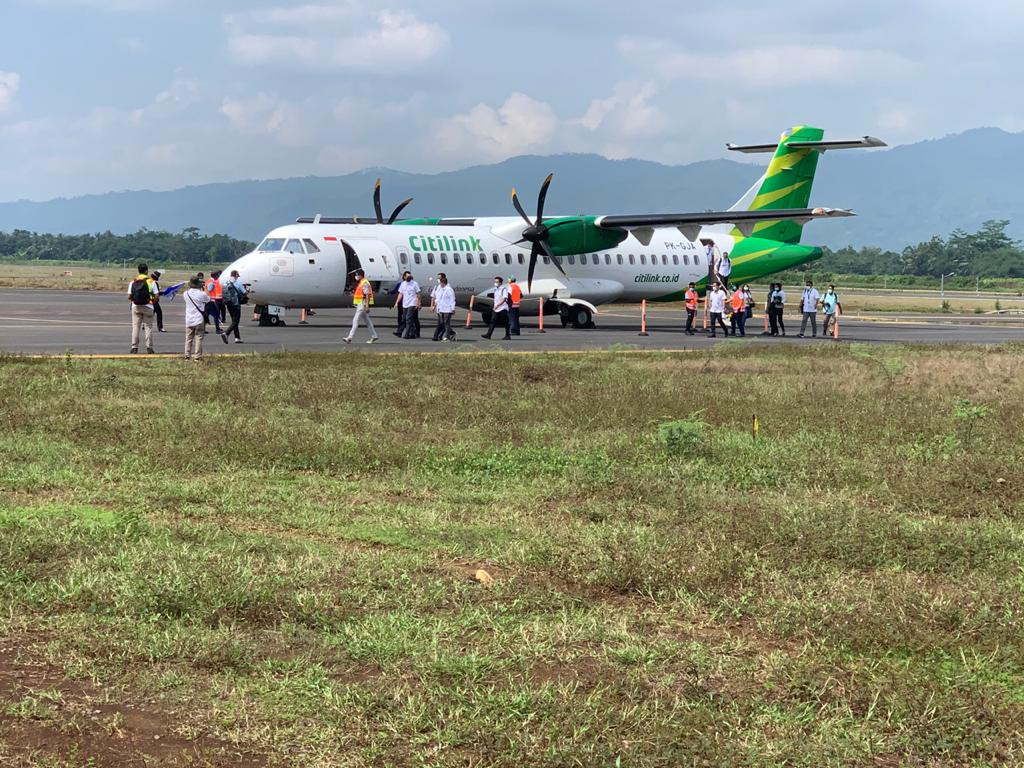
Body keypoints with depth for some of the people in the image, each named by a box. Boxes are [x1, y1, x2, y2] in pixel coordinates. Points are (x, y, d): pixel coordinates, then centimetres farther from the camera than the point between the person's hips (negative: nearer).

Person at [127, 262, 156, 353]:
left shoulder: (133, 282, 3)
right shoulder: (151, 281, -3)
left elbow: (129, 297, -1)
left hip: (136, 307, 2)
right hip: (148, 307, -2)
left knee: (135, 327, 5)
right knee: (148, 327, 4)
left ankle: (134, 347, 1)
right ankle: (149, 347, 2)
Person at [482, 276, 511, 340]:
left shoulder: (504, 289, -9)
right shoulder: (495, 289, 15)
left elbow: (504, 299, -18)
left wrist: (497, 305, -23)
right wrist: (494, 307, 17)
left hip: (502, 308, -7)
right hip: (495, 309, 7)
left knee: (505, 323, 0)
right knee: (493, 321, -1)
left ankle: (507, 335, 7)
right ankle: (488, 334, -6)